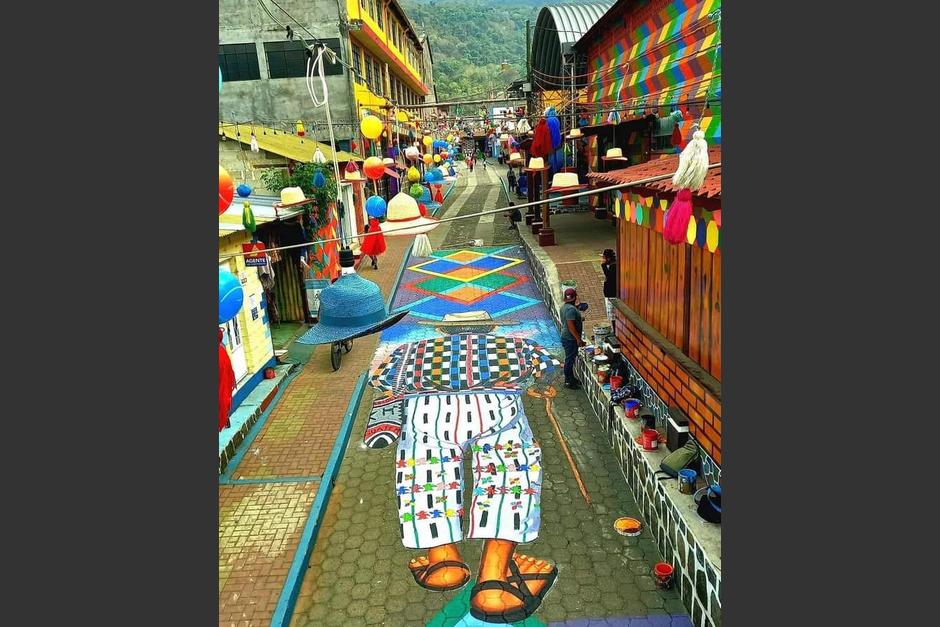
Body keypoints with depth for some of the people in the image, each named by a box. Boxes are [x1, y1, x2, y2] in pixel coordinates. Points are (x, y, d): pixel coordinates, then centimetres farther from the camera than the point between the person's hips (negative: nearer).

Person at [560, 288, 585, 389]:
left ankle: (571, 378, 32)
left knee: (570, 358, 19)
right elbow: (571, 325, -28)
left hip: (566, 337, 10)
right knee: (570, 359, 0)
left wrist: (579, 320, 26)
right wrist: (578, 339, -26)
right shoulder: (571, 309, -24)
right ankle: (568, 382, 10)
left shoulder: (564, 306, 8)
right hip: (570, 339, -10)